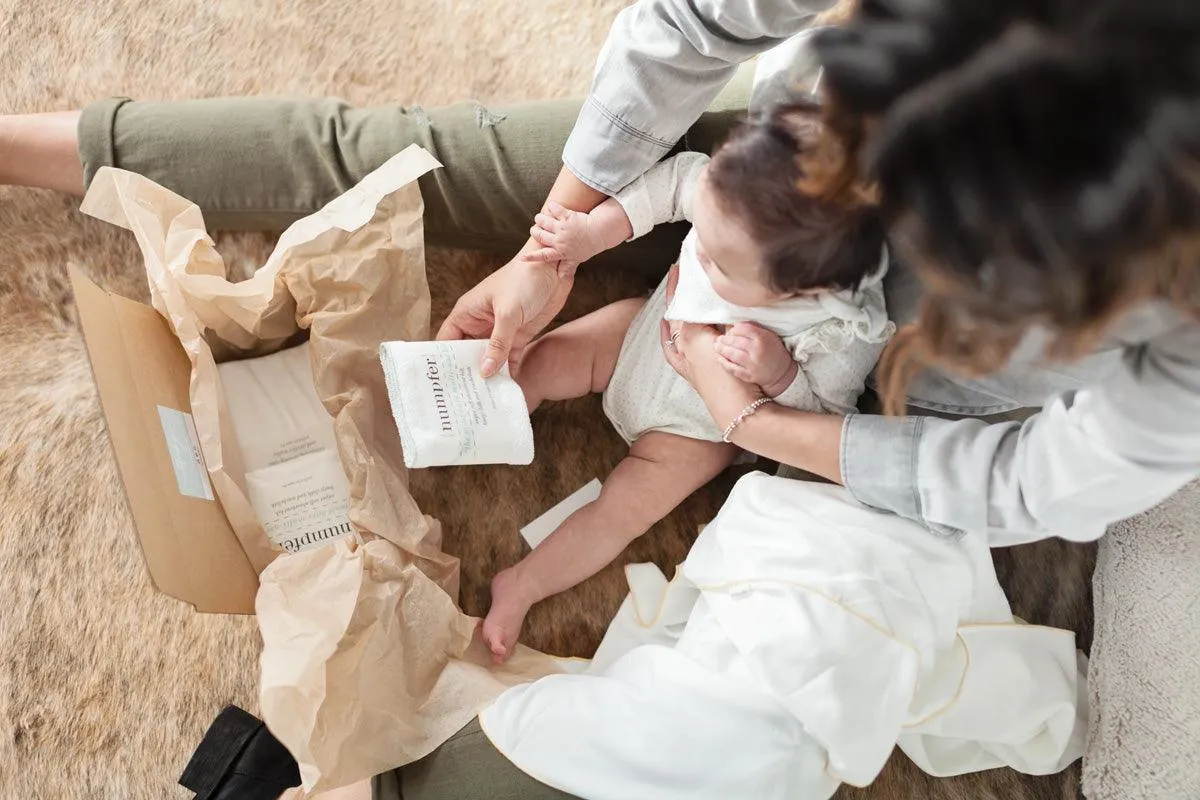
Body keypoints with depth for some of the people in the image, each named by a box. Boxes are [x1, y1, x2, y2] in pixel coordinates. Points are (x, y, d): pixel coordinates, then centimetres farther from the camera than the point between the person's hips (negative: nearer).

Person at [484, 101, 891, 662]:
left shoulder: (846, 337, -39)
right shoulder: (739, 205, -32)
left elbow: (825, 418, -22)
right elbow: (673, 179, -12)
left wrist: (778, 374, -41)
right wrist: (595, 231, -22)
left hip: (700, 427, -4)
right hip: (646, 332, 4)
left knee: (624, 510, -8)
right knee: (539, 364, 2)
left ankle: (517, 588, 11)